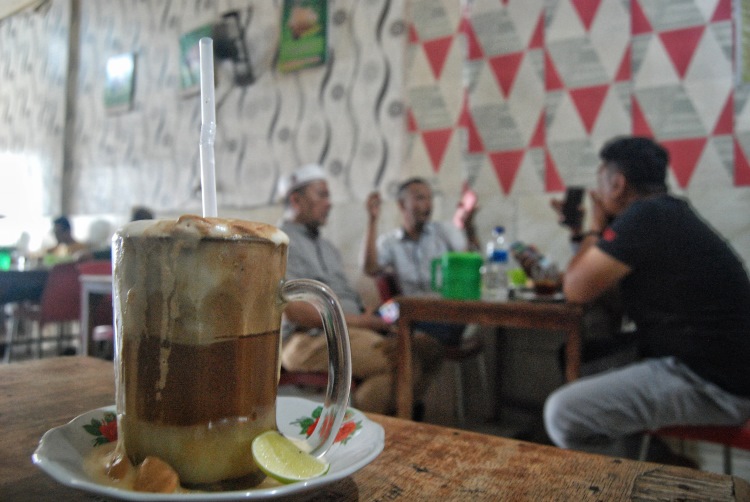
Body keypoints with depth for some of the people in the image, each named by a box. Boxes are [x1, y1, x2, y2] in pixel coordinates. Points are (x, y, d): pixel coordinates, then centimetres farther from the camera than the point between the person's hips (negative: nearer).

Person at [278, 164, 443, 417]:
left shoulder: (326, 246, 27)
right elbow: (294, 311, -14)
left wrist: (373, 318, -1)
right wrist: (360, 321, -14)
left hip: (353, 329, 9)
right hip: (309, 339, -8)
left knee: (428, 348, -10)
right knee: (400, 358, -28)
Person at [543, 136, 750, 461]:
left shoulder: (643, 216, -18)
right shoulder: (669, 213, 13)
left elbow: (577, 290, -13)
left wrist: (595, 228, 0)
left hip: (710, 383, -10)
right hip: (721, 369, 10)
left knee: (563, 413, -16)